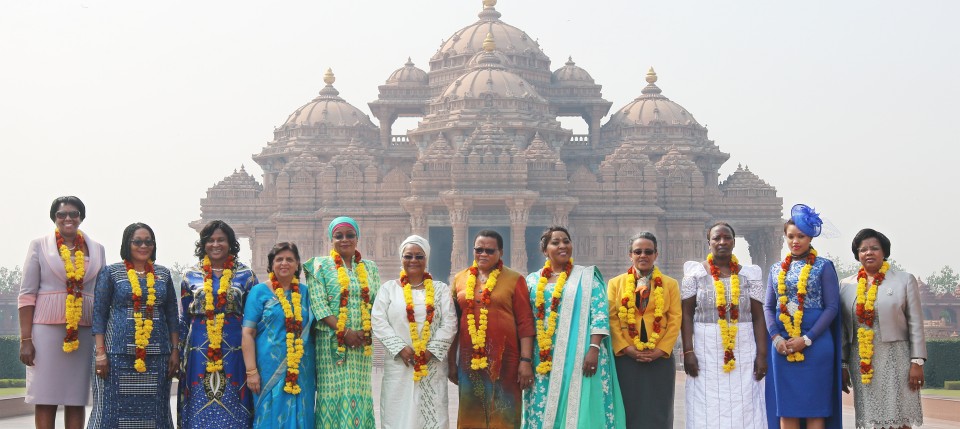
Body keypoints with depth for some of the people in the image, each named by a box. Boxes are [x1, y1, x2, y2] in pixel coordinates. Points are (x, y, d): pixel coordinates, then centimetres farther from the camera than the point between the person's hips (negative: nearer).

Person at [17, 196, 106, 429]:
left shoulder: (96, 250, 12)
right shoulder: (39, 246, 5)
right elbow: (26, 295, 1)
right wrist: (25, 338, -7)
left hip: (84, 332, 2)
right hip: (47, 329, -2)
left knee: (76, 400, 3)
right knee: (45, 398, -2)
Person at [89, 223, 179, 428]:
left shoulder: (163, 275, 12)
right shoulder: (111, 273, 4)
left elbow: (172, 315, 13)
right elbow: (99, 314, 1)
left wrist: (175, 351, 5)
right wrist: (100, 352, -7)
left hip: (156, 356, 3)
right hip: (119, 354, -3)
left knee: (153, 411, 4)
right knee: (115, 409, -3)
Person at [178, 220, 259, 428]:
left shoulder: (246, 275, 5)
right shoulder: (191, 276, 8)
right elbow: (183, 319, 12)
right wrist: (179, 355, 7)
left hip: (233, 349, -1)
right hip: (199, 349, 1)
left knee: (232, 406, 0)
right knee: (199, 404, 3)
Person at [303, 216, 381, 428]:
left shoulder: (369, 267, 14)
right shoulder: (321, 266, 2)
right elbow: (318, 304, -7)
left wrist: (367, 332, -9)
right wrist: (344, 332, -16)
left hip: (361, 343, 3)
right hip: (331, 341, -3)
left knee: (359, 393, 3)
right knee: (334, 393, -4)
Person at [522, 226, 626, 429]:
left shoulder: (587, 277, 4)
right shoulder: (533, 280, 12)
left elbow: (600, 314, -4)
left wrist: (594, 349, -16)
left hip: (577, 356, -3)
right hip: (543, 359, 3)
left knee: (577, 408, -6)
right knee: (542, 410, 1)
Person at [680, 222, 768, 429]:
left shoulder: (749, 274, 7)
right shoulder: (695, 272, 4)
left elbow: (758, 317, 5)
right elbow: (686, 314, 1)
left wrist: (762, 354, -3)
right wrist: (688, 351, -9)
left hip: (743, 353, 1)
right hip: (706, 352, -1)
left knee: (744, 411, 0)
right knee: (707, 411, 0)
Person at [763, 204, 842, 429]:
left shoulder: (823, 267, 1)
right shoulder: (776, 269, 13)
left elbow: (832, 307, -5)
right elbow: (768, 307, 11)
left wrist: (806, 339, -12)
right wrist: (776, 337, -7)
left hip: (815, 345, -4)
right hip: (783, 347, 4)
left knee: (814, 408, -1)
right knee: (786, 409, 4)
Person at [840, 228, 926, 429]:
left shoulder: (904, 280, 5)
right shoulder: (846, 285, 10)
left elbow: (916, 324, 1)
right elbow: (843, 329, 10)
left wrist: (917, 362, -6)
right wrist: (842, 365, 6)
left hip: (895, 360, -2)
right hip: (861, 363, 2)